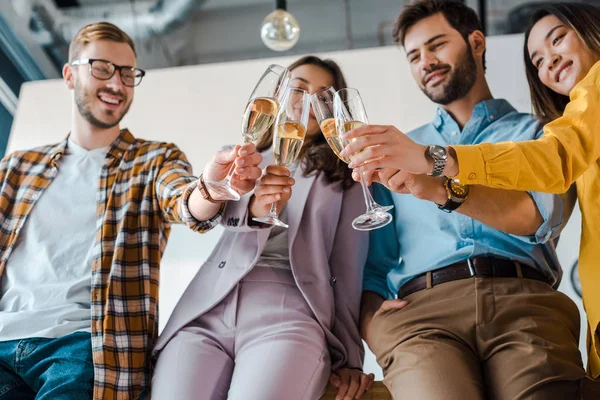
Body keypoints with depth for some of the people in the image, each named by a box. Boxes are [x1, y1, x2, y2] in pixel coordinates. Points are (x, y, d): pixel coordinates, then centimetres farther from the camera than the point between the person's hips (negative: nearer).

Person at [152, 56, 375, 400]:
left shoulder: (344, 177, 18)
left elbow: (348, 270, 12)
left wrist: (349, 357, 5)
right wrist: (255, 209, -19)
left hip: (287, 311, -2)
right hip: (204, 312, 2)